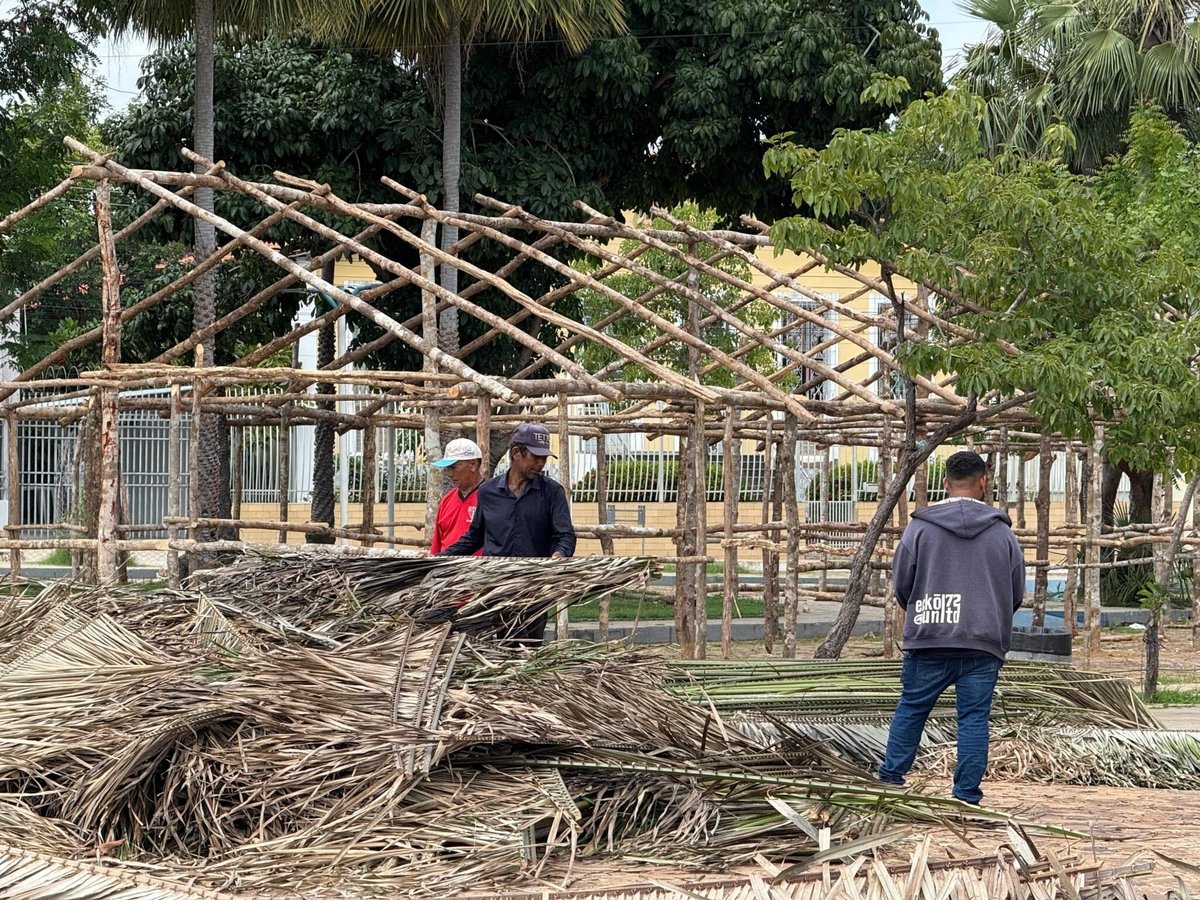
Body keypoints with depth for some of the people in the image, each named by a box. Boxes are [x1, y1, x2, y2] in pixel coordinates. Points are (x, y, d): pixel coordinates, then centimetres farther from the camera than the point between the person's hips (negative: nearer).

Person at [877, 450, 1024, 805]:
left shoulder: (920, 528, -1)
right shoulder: (1002, 533, 5)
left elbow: (902, 586, 5)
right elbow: (1017, 593, 12)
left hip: (928, 642, 0)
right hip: (984, 645, 1)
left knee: (911, 709, 12)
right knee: (974, 718, 2)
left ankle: (891, 776, 13)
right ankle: (967, 793, 0)